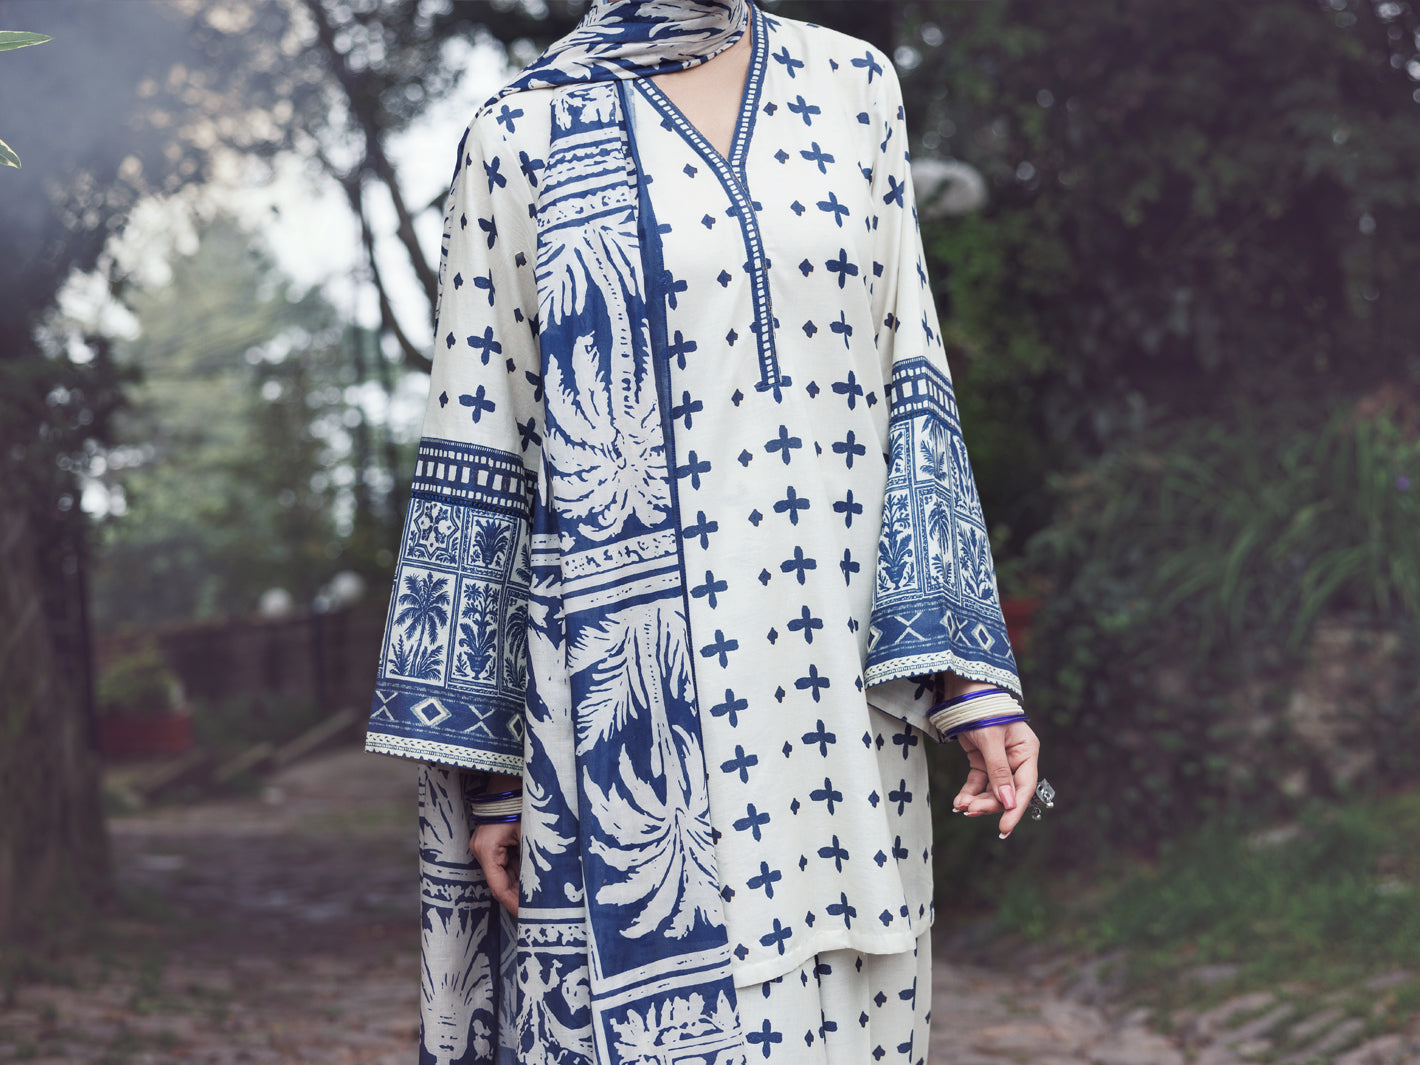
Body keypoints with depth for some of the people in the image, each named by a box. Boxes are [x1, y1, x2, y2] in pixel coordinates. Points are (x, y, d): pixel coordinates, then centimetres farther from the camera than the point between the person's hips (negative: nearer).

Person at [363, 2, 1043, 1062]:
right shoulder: (521, 137, 1)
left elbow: (908, 395, 7)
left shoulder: (854, 87, 10)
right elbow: (479, 468, 1)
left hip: (844, 690, 3)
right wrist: (487, 761, -1)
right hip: (632, 690, -3)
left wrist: (967, 672, -2)